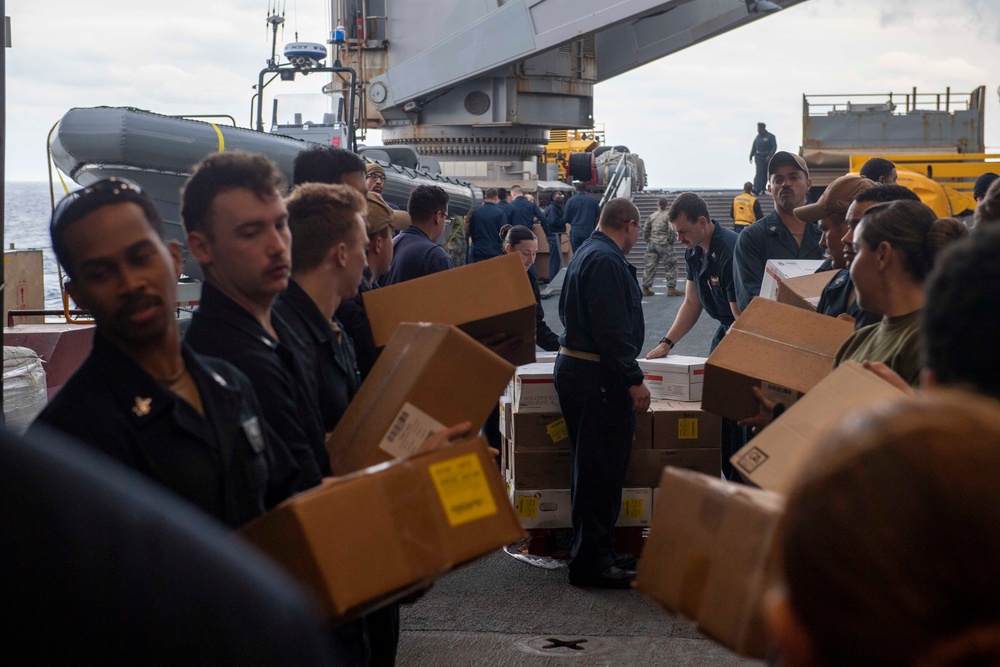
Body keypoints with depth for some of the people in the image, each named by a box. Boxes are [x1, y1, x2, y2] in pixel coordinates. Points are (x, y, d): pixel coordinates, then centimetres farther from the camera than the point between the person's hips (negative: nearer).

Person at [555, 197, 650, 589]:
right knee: (601, 471, -7)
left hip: (573, 364, 11)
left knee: (593, 468, 15)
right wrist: (633, 379, -21)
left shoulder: (587, 253, 17)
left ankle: (592, 554, 22)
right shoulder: (607, 261, -17)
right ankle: (592, 562, -3)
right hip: (598, 376, -11)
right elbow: (612, 329, -23)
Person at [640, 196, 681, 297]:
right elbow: (672, 231, -12)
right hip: (664, 244, -4)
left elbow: (645, 230, 8)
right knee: (670, 266, 4)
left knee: (649, 266, 7)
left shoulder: (652, 216, 5)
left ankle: (646, 289, 7)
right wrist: (672, 241, 3)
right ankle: (671, 288, 0)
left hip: (652, 243, 5)